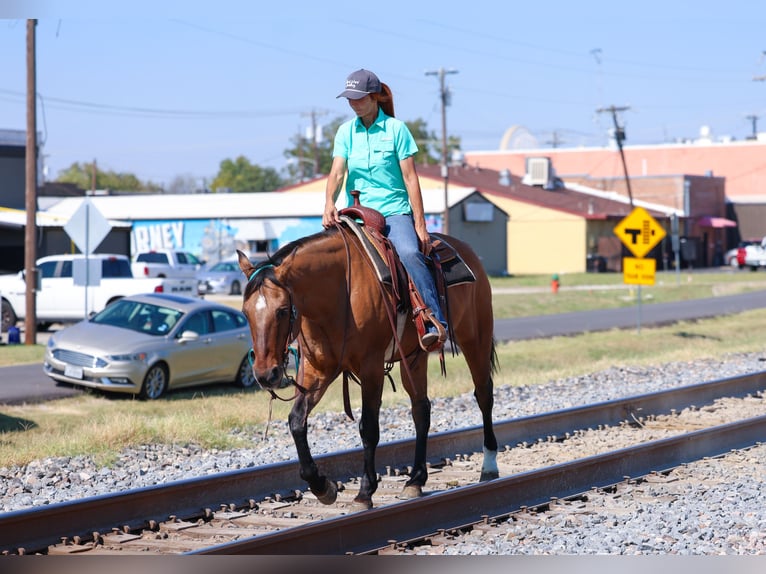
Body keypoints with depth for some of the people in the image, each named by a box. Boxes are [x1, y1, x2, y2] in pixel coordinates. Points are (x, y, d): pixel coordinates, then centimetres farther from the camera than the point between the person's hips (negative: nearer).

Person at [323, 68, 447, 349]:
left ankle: (435, 323, -36)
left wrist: (420, 225, -7)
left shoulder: (396, 128, -2)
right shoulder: (346, 131, 8)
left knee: (410, 253, -32)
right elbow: (337, 172, -2)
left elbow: (410, 178, -3)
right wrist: (329, 205, -22)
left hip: (395, 212, -4)